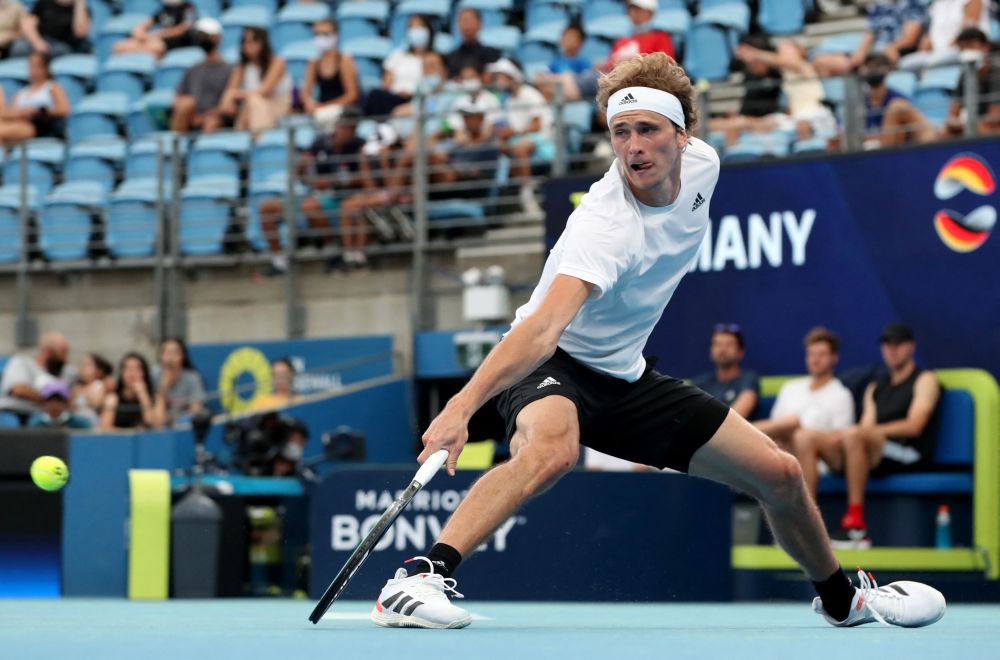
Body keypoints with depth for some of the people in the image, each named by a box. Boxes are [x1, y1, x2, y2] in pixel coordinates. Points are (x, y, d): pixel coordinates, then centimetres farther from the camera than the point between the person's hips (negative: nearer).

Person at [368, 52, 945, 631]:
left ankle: (842, 599, 34)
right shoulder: (607, 227, -33)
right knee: (552, 449, -43)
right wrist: (462, 406, -57)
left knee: (780, 475, 7)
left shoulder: (702, 163, -11)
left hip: (626, 377, 7)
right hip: (548, 367, -7)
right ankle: (422, 579, -46)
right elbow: (543, 329, -46)